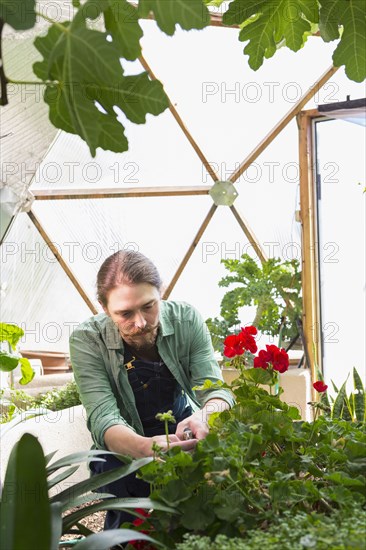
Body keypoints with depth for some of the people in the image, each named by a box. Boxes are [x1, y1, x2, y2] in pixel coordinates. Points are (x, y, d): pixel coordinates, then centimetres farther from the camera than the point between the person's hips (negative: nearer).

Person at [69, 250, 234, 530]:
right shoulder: (87, 340, -22)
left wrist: (205, 416, -48)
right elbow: (102, 417, -32)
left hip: (182, 429, 2)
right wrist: (145, 447, -56)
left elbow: (214, 388, -21)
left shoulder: (187, 319, -15)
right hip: (125, 445, -2)